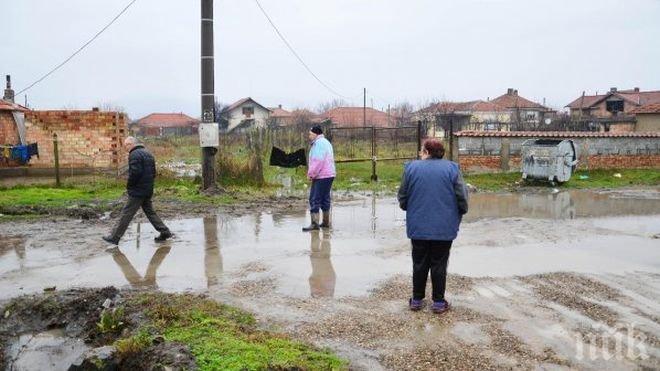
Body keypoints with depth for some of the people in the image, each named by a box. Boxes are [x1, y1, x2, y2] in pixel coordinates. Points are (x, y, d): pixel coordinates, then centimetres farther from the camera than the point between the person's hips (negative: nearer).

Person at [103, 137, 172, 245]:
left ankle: (114, 237, 4)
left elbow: (135, 172, -23)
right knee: (150, 212, 15)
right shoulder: (148, 154, 16)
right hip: (148, 190, 9)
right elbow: (153, 172, 18)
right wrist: (148, 183, 15)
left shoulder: (134, 155, -13)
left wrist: (129, 185, -10)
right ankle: (164, 231, 12)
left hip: (137, 191, -9)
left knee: (126, 214, -2)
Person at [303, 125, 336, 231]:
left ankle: (314, 223, -11)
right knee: (325, 199, 15)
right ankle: (326, 222, 22)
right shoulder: (326, 142, 20)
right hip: (329, 175, 11)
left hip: (321, 176, -11)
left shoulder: (319, 143, -13)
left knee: (314, 199, -10)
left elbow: (318, 161, -22)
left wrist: (311, 174, -14)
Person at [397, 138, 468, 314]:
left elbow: (403, 197, 3)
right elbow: (462, 197, -5)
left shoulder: (412, 167, -1)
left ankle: (417, 300, 20)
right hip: (444, 227, -1)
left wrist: (409, 209, 22)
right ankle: (438, 302, 15)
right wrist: (460, 213, 13)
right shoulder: (451, 168, -4)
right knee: (439, 264, 8)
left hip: (418, 226, 1)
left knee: (419, 263, 12)